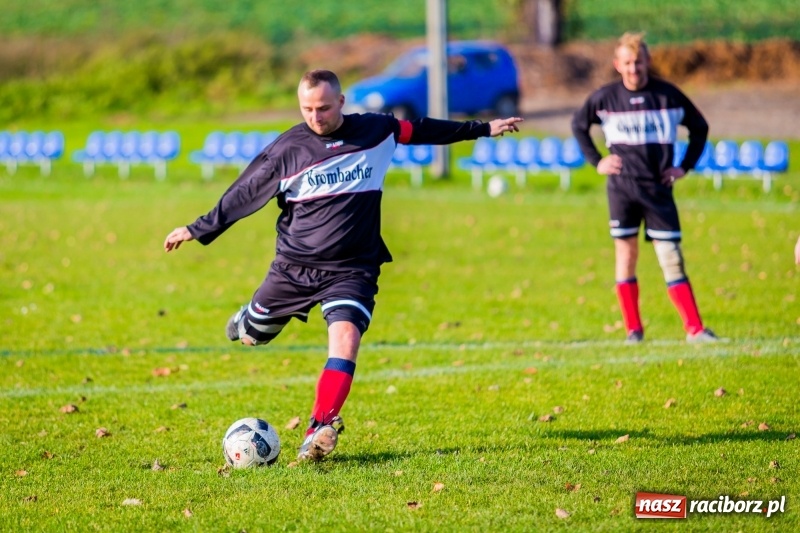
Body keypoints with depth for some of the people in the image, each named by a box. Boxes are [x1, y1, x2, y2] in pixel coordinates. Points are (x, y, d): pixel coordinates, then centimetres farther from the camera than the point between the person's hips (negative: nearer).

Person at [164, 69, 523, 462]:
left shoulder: (375, 131, -1)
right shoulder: (287, 149, -6)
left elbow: (425, 130, 14)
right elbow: (243, 194, 2)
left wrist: (483, 129, 20)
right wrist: (197, 230, 4)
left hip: (352, 270, -1)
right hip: (294, 265, 1)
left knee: (346, 338, -24)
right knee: (253, 335, 14)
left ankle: (319, 431, -30)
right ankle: (249, 318, 53)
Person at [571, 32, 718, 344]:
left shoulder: (667, 95, -1)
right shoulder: (605, 98, 0)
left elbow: (699, 127, 11)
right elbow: (578, 125, 17)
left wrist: (685, 166, 5)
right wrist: (596, 161, 7)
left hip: (658, 187, -1)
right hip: (622, 186, 1)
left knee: (671, 257, -5)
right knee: (626, 251, 2)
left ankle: (694, 329, -7)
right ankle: (633, 330, 10)